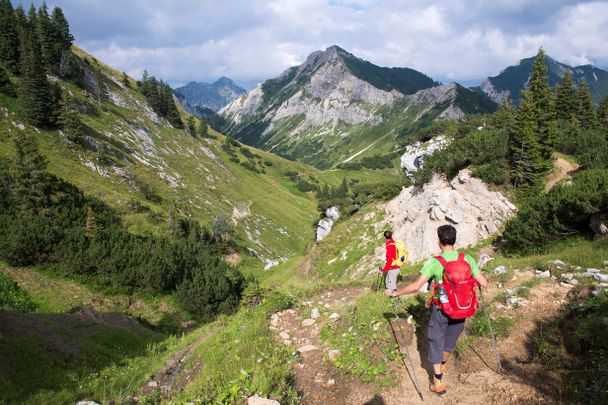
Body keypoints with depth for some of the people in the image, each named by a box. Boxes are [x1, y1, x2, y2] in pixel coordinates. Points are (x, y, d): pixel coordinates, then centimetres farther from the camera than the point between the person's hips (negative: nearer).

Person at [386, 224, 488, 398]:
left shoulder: (434, 262, -21)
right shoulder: (467, 259, -11)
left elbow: (415, 286, -23)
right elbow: (484, 283, -6)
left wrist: (394, 293, -11)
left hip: (441, 309, -4)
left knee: (436, 341, 13)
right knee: (450, 340, 25)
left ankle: (438, 383, 16)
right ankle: (442, 365, 51)